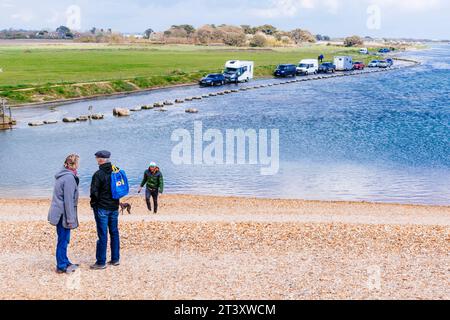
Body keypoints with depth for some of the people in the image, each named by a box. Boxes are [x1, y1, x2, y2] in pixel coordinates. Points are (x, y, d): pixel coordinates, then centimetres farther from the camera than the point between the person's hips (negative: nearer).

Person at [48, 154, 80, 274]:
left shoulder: (63, 176, 12)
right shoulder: (69, 178, -19)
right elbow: (68, 200, -20)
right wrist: (70, 219, -17)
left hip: (59, 213, 10)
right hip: (63, 214, -10)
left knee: (64, 239, 18)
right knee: (63, 240, -1)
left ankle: (65, 263, 28)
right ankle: (61, 266, 7)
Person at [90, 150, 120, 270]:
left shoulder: (98, 174, -15)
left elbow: (94, 193, -16)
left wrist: (93, 203, 1)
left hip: (102, 208, -6)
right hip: (114, 207, 6)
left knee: (102, 235, -3)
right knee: (114, 233, 13)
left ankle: (101, 262, 3)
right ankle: (115, 259, 19)